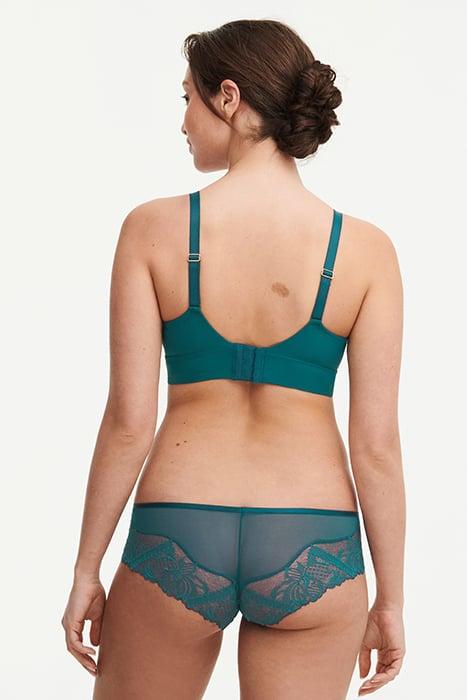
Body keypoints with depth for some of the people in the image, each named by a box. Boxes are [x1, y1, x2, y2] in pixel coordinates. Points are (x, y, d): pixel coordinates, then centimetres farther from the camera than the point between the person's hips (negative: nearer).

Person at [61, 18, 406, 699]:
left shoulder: (154, 229, -8)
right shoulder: (365, 249, -5)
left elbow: (128, 421, -7)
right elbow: (376, 444, -6)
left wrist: (86, 571, 4)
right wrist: (391, 596, 5)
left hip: (177, 539, 0)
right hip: (314, 551, 1)